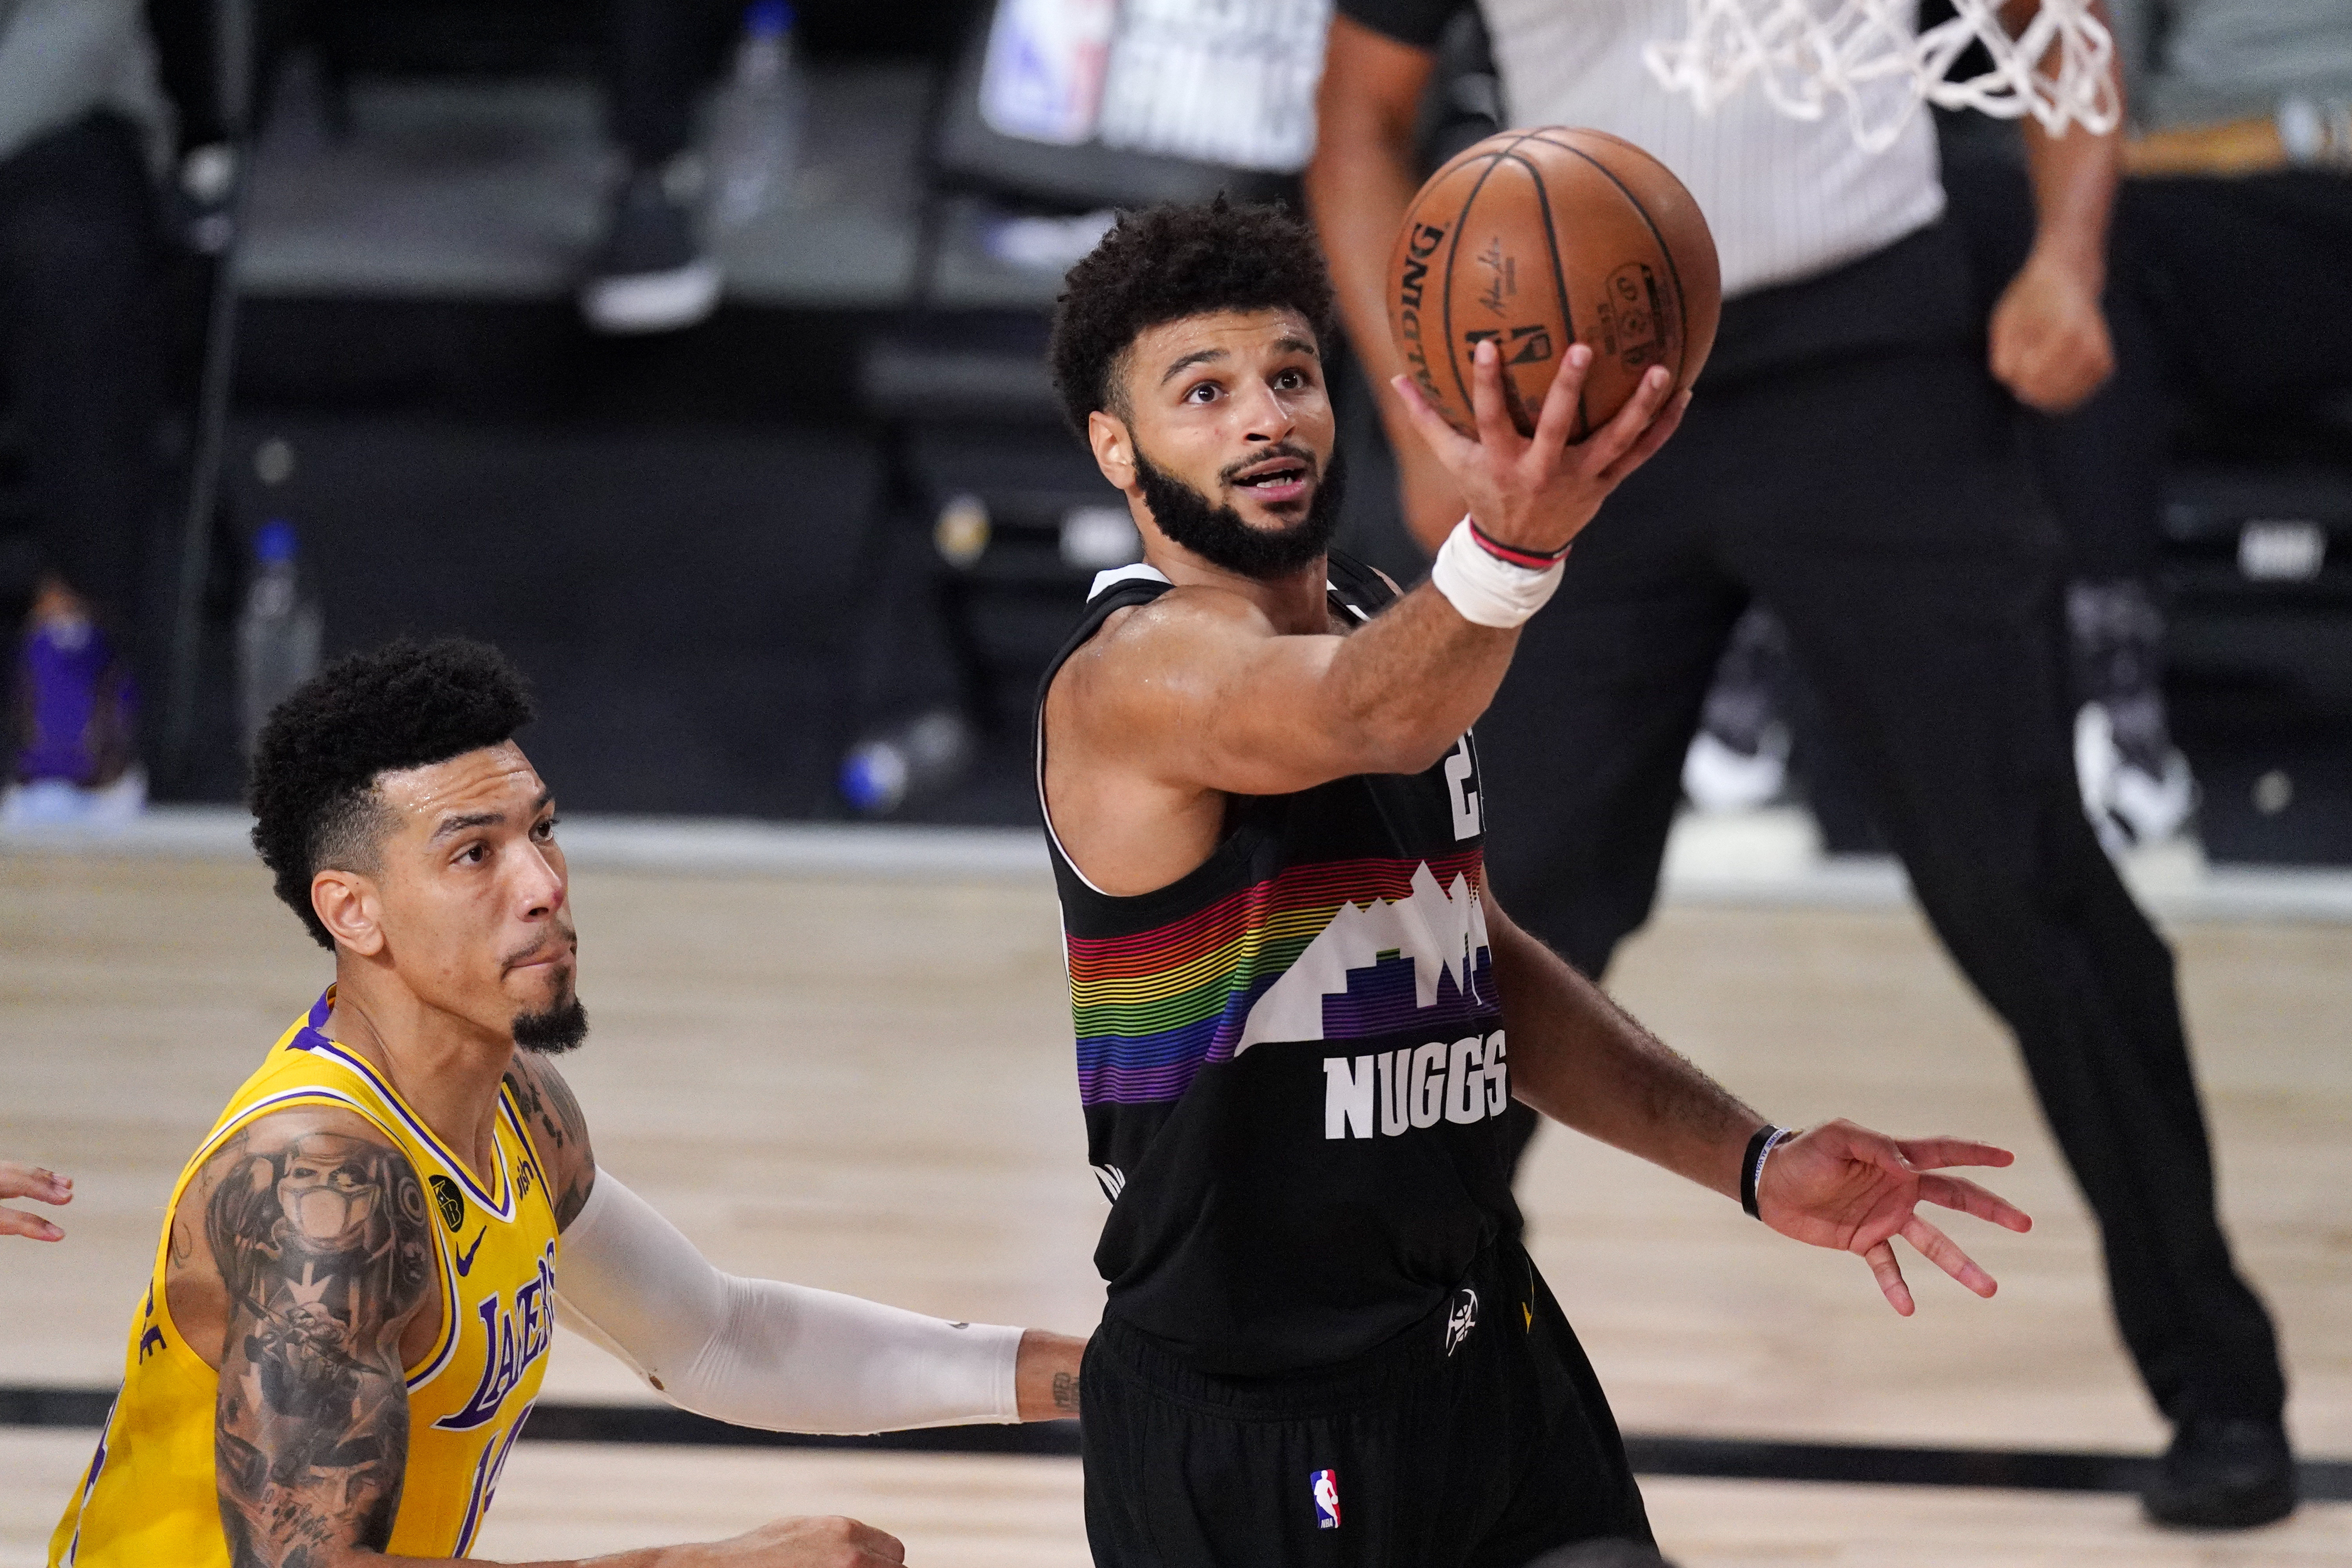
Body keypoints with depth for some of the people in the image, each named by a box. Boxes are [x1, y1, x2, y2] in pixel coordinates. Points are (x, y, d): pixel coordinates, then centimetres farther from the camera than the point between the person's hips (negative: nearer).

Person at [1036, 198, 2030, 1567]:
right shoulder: (1133, 678, -16)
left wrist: (1756, 1164, 14)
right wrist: (1513, 543, -58)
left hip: (1484, 1346, 7)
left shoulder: (1378, 621, 10)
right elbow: (1371, 718, -38)